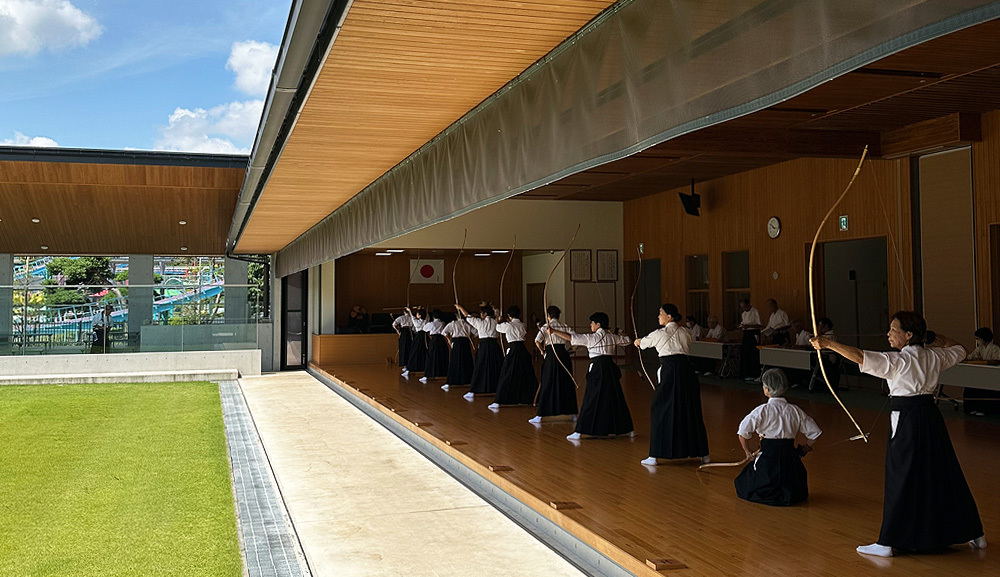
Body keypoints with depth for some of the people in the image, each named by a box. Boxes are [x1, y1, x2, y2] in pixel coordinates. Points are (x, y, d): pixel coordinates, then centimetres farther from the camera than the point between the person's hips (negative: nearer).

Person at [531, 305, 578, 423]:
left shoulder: (546, 326, -3)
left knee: (547, 384, -1)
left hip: (551, 356, -4)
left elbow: (537, 341, -14)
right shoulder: (564, 326, 8)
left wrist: (542, 351, 2)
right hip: (564, 354, 4)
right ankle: (573, 412, 21)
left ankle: (540, 415, 0)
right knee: (566, 383, 13)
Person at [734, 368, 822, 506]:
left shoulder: (762, 411, -10)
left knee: (744, 486, 14)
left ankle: (769, 494, -6)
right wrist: (805, 449, 24)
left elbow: (743, 432, -13)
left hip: (768, 457, -4)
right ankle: (788, 494, -2)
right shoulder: (795, 411, 2)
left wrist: (748, 452, 3)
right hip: (790, 457, 4)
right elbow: (814, 433, 10)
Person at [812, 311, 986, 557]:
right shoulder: (933, 356, 6)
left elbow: (860, 357, -27)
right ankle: (974, 535, 29)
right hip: (931, 417, 7)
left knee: (901, 478, -3)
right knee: (942, 475, 17)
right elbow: (959, 350, 26)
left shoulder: (898, 361, -15)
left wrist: (828, 343, -26)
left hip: (907, 420, -7)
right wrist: (940, 340, 39)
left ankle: (888, 543, 3)